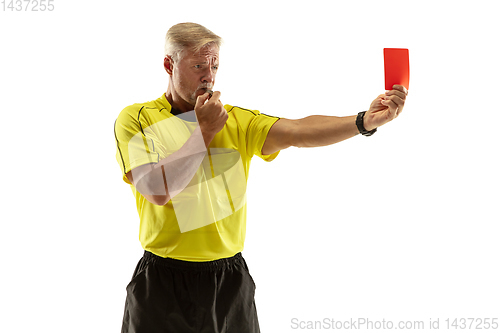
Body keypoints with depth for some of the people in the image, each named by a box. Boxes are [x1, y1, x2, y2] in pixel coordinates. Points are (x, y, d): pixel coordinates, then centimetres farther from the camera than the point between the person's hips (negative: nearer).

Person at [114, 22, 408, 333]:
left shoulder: (237, 120, 4)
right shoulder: (136, 119, -3)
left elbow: (298, 132, -11)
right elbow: (158, 191, -17)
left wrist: (367, 120, -25)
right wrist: (205, 130, -12)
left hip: (231, 281, 2)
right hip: (164, 283, -2)